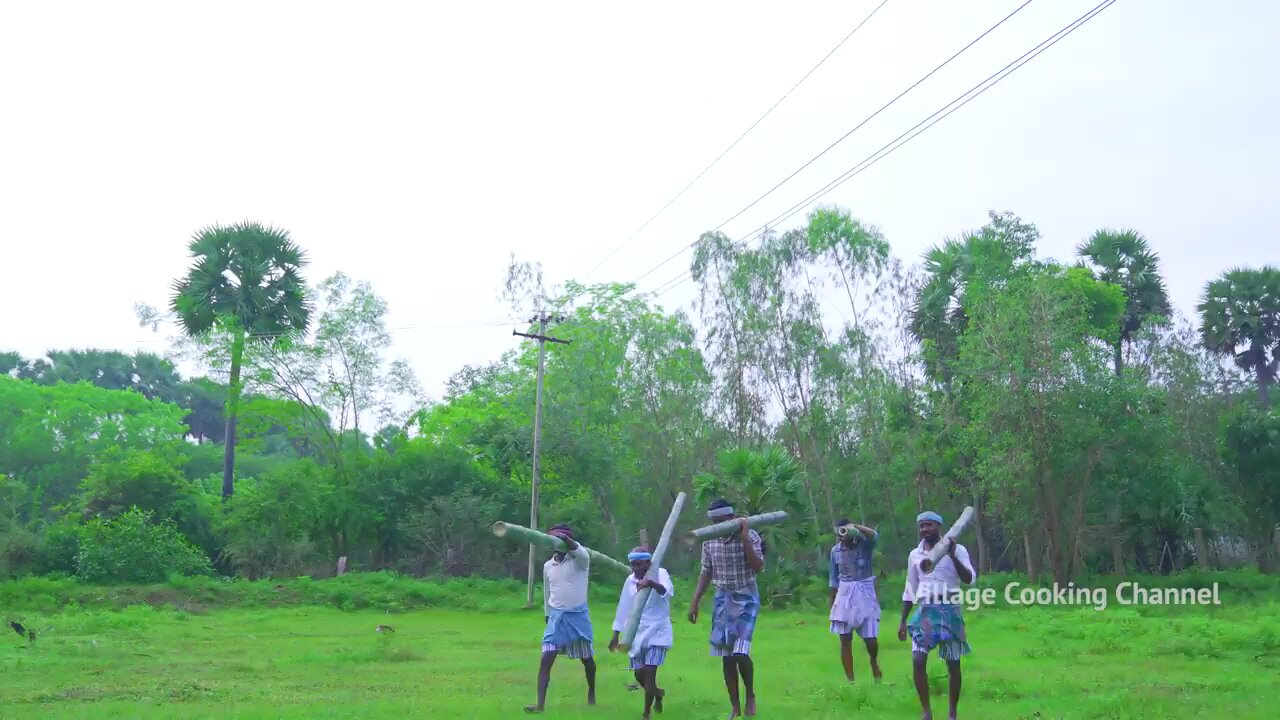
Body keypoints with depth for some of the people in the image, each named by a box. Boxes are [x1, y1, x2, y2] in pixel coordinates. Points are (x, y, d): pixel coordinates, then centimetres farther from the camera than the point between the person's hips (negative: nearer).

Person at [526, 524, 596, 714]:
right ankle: (540, 704, -11)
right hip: (556, 616, 3)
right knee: (546, 659, -10)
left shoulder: (579, 559, -10)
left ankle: (592, 692, 39)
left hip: (578, 615, -3)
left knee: (586, 658, 13)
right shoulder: (547, 566, 5)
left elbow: (580, 552, -35)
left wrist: (566, 539, -55)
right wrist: (548, 617, 19)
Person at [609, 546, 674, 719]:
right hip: (637, 633, 5)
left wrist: (651, 583, -52)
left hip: (657, 632, -5)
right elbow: (624, 608, 10)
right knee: (639, 674, 10)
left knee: (649, 672, -12)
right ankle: (657, 693, 40)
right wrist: (615, 635, 12)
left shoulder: (660, 573, -11)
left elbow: (668, 591, -33)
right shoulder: (630, 580, 3)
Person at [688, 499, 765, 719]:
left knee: (740, 652, -16)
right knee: (726, 656, 3)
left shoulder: (750, 536, -11)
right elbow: (706, 573, 9)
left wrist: (744, 538, -24)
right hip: (723, 598, 4)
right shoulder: (709, 541, 1)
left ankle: (750, 695, 10)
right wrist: (695, 601, 5)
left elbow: (758, 568, -21)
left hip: (746, 598, -4)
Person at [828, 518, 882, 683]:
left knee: (870, 638, 2)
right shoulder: (836, 550, 3)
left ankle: (874, 662, 36)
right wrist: (832, 603, 13)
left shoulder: (864, 545, -7)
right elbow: (834, 578, 11)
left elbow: (875, 536, -32)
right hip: (844, 595, 3)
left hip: (864, 593, -3)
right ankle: (850, 680, 7)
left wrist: (855, 527, -34)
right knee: (845, 640, -1)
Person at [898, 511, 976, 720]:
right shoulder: (915, 555, 7)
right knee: (918, 661, -11)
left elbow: (969, 579, -16)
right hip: (925, 611, 2)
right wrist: (903, 620, 11)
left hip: (949, 611, -2)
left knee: (953, 665, 4)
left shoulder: (957, 549, -3)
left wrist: (952, 555, -27)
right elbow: (910, 590, 13)